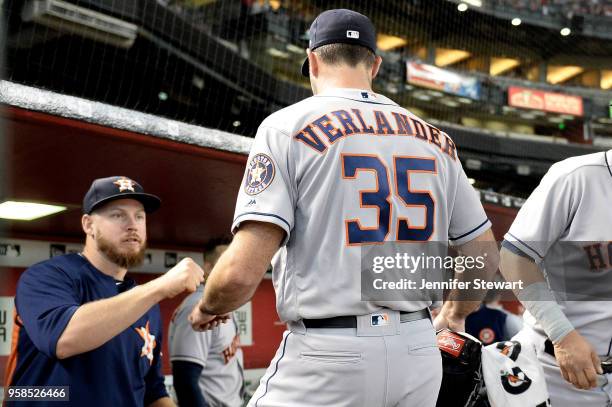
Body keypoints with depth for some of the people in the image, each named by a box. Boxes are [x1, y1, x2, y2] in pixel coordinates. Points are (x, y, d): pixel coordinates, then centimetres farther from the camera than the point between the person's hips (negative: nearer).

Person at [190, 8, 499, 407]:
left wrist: (207, 308, 8)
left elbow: (241, 273, -14)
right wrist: (455, 313, 33)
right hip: (419, 354, 5)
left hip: (328, 357, -4)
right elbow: (486, 258, 13)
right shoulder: (434, 139, 8)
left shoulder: (287, 125, -5)